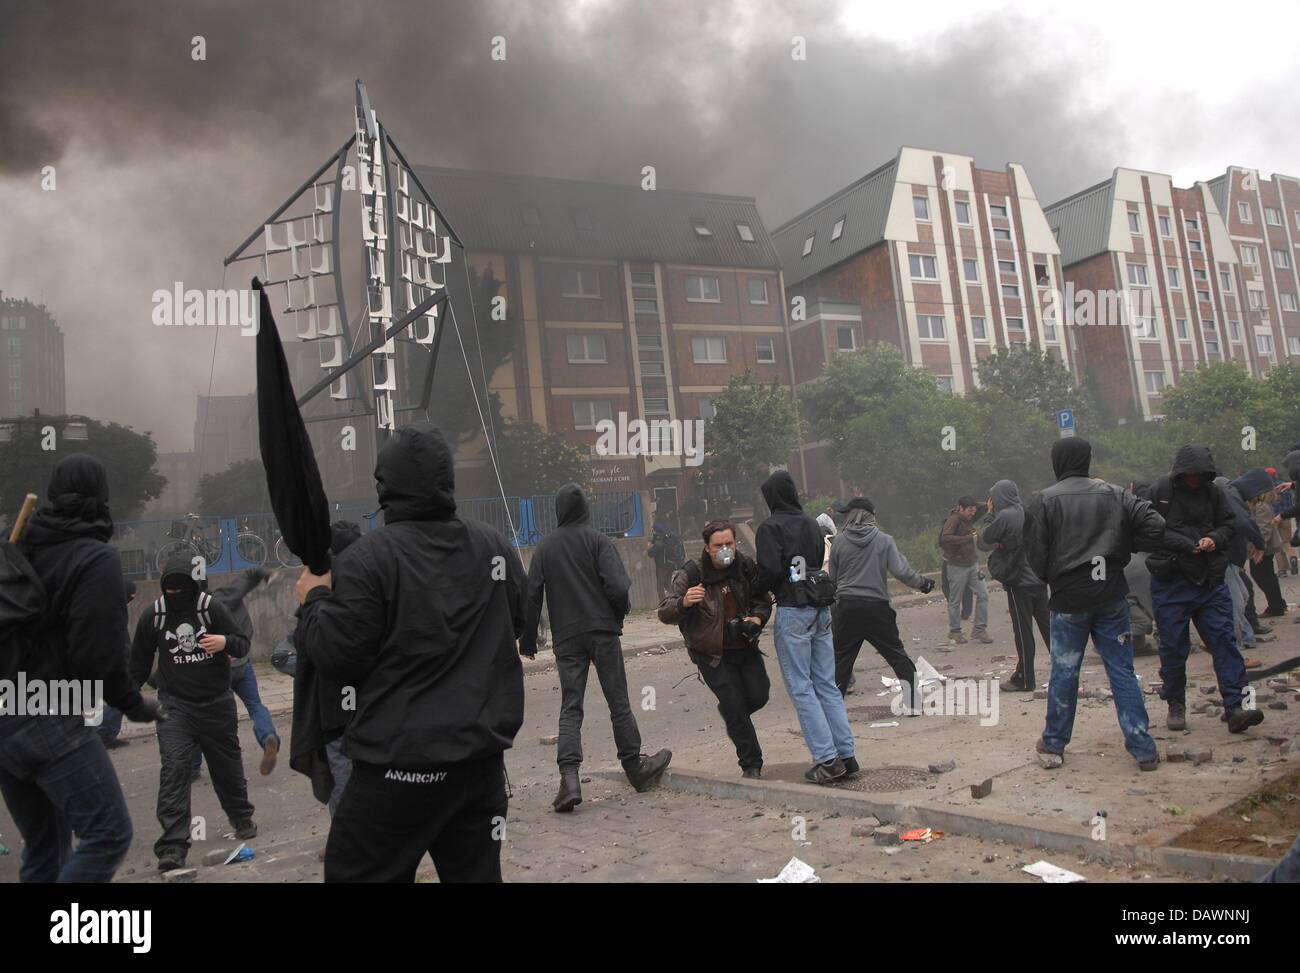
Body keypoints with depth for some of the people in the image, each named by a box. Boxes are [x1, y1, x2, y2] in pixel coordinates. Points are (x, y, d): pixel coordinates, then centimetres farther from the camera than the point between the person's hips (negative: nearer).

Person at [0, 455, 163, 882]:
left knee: (43, 848, 17)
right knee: (108, 832, -3)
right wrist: (135, 706, -4)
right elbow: (96, 655, -17)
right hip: (49, 719, -8)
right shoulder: (97, 558, -11)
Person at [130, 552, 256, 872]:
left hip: (216, 702, 0)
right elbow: (140, 661, 10)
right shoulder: (153, 616, -5)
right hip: (174, 704, 0)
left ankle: (242, 818, 37)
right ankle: (173, 845, -15)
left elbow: (243, 644, -7)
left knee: (227, 765, 14)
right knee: (173, 767, -15)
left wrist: (225, 643, -28)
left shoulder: (212, 608, -10)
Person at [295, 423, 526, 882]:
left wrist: (313, 600, 5)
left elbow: (338, 660, -11)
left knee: (356, 873, 11)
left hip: (398, 763, -5)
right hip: (482, 757, 5)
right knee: (476, 872, 15)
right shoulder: (497, 546, 3)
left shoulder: (368, 558, -13)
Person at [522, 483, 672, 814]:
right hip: (602, 631, -2)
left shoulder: (544, 547, 6)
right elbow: (618, 585, -13)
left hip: (566, 638, 2)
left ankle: (569, 777, -11)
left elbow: (532, 595, 5)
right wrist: (619, 613, 6)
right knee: (619, 703, 10)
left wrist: (528, 639, 12)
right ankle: (635, 768, 19)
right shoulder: (597, 539, -3)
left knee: (570, 709, 4)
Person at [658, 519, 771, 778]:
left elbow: (762, 600, 12)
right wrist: (684, 602, -40)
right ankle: (751, 766, 14)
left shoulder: (746, 567, -3)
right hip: (712, 654, -4)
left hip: (745, 647, 4)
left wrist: (757, 618, -11)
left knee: (759, 695, -2)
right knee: (736, 709, -5)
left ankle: (729, 712, 34)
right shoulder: (690, 574, -16)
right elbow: (664, 614, -18)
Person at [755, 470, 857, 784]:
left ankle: (826, 759, -2)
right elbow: (819, 561, 13)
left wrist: (763, 588, 2)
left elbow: (770, 570, -18)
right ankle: (846, 755, 13)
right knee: (827, 685, 12)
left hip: (792, 611, -7)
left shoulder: (770, 527, -9)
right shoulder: (811, 523, 11)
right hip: (821, 608, 7)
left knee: (801, 687, 0)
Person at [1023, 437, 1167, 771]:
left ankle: (1053, 746, 20)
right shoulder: (1115, 494, 3)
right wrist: (1120, 548, 10)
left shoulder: (1044, 501, -7)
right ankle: (1143, 749, 12)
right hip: (1111, 597, 2)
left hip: (1068, 600, -2)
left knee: (1063, 673, 9)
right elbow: (1155, 527, -4)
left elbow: (1036, 556, -9)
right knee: (1122, 672, 10)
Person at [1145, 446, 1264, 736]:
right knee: (1174, 647, 5)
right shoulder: (1159, 491, -7)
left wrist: (1214, 538, -9)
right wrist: (1186, 545, -19)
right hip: (1170, 582, -4)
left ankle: (1235, 708, 0)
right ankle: (1176, 705, 20)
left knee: (1224, 640, -1)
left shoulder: (1213, 492, 6)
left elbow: (1229, 526, 12)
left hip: (1211, 581, 4)